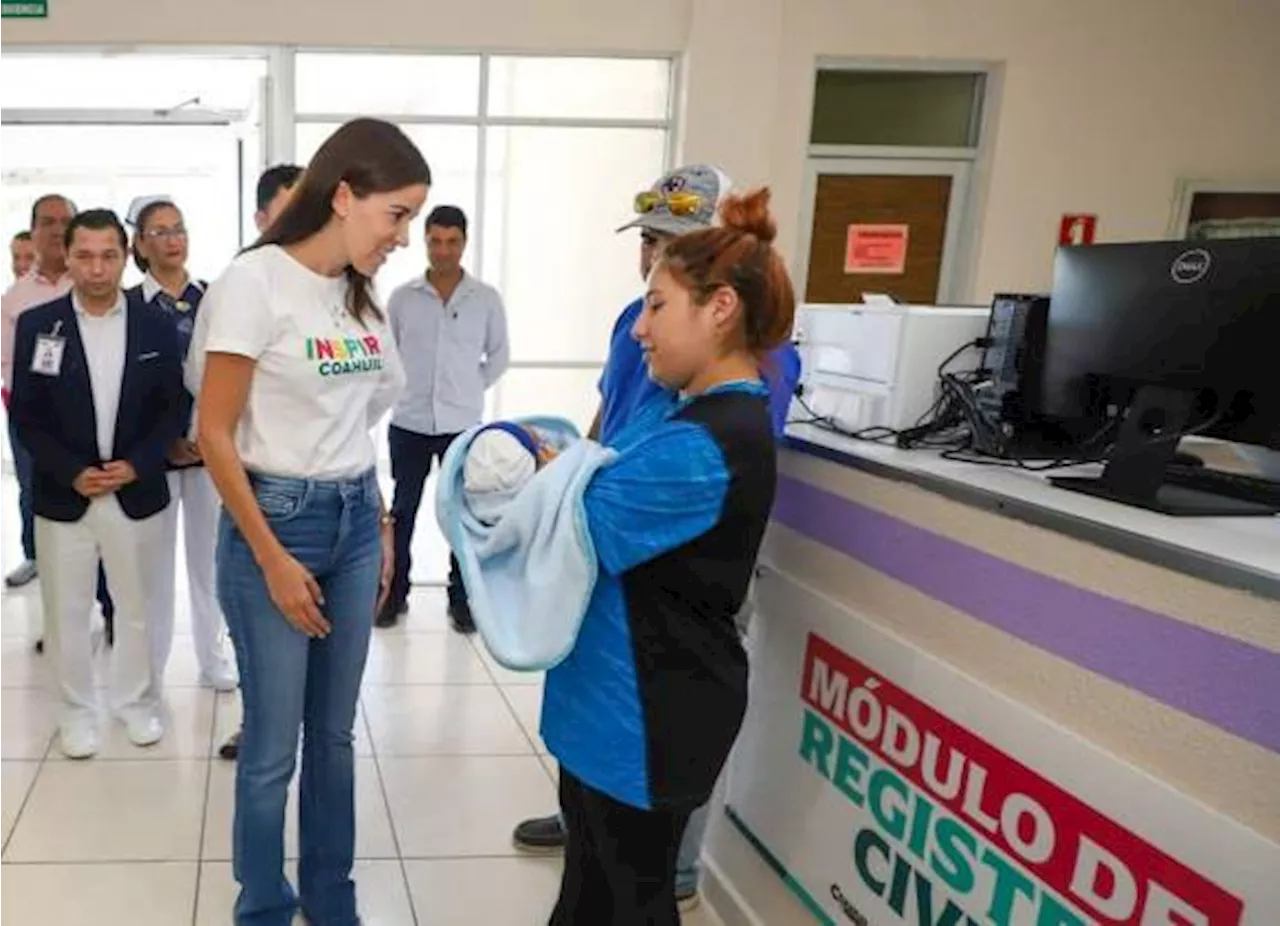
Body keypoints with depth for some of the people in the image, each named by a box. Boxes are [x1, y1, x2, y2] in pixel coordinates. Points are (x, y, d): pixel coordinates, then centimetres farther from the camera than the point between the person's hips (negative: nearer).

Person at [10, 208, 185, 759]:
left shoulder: (156, 326, -1)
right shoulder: (36, 325, -2)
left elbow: (172, 410, 0)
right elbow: (26, 418, -2)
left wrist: (137, 466, -13)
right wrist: (72, 472, -14)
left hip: (138, 493, 1)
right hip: (62, 496, 0)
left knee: (139, 607, 12)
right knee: (66, 613, 9)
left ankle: (137, 701, 30)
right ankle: (77, 711, 27)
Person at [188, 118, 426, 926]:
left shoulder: (362, 292, 6)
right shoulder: (255, 281, -13)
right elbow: (215, 437, -13)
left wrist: (381, 527, 12)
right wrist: (273, 560, -13)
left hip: (355, 521, 6)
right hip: (277, 519, -6)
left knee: (335, 733, 16)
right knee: (274, 746, 7)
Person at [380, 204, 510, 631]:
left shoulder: (486, 298, 0)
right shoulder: (402, 297, 0)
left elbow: (499, 355, 10)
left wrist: (471, 388, 5)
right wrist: (408, 386, 7)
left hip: (463, 425, 0)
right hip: (409, 423, 1)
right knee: (403, 512, 9)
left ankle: (461, 600, 18)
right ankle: (395, 595, 23)